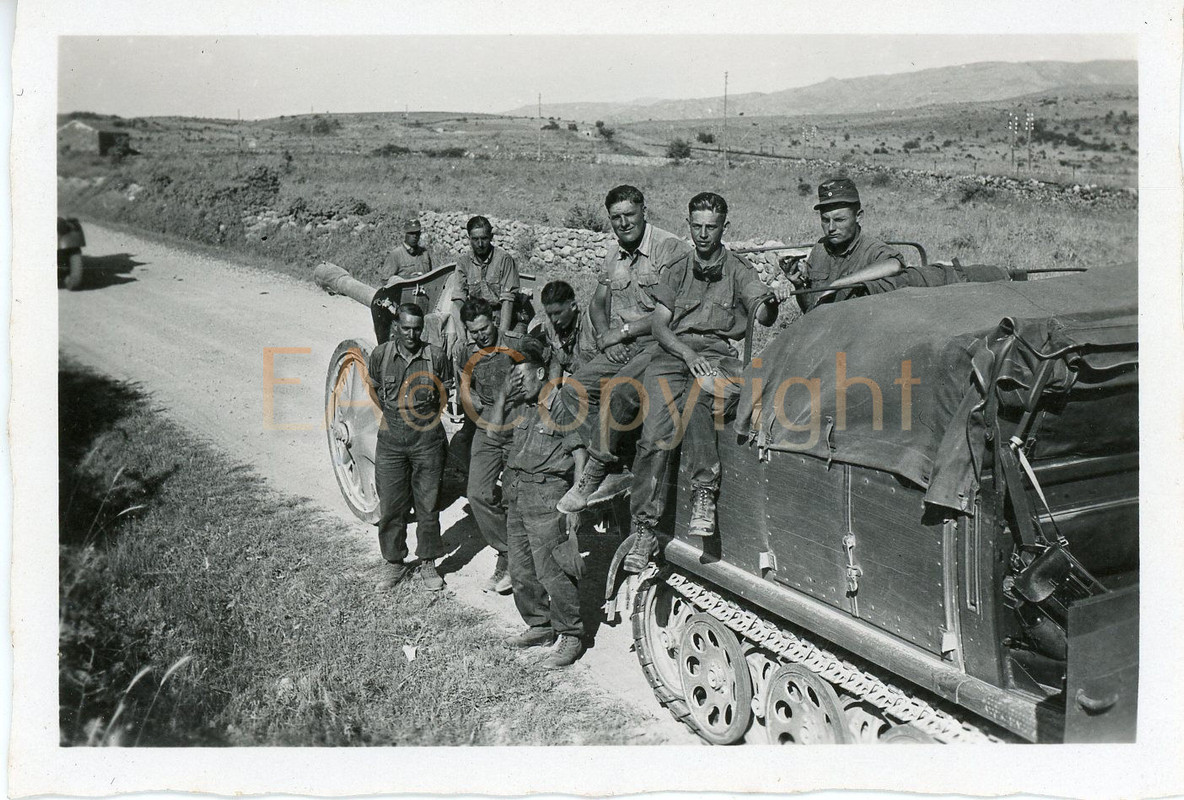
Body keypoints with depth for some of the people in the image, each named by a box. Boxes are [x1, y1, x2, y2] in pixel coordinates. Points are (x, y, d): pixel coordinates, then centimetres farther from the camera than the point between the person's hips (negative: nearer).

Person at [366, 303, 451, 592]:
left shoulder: (436, 356, -7)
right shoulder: (381, 354, -4)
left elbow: (445, 394, 9)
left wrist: (424, 417, 5)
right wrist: (394, 413, 8)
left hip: (427, 440, -1)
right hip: (390, 441, 1)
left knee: (427, 506, 6)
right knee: (390, 507, 6)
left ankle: (428, 564, 22)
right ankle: (395, 565, 23)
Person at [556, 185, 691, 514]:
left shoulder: (670, 248, -10)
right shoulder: (613, 255, 14)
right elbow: (597, 304, 22)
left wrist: (622, 331, -12)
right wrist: (604, 335, 0)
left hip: (660, 344, -8)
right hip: (620, 349, 8)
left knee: (618, 394, -31)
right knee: (574, 388, -12)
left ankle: (594, 476, -16)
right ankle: (617, 468, -13)